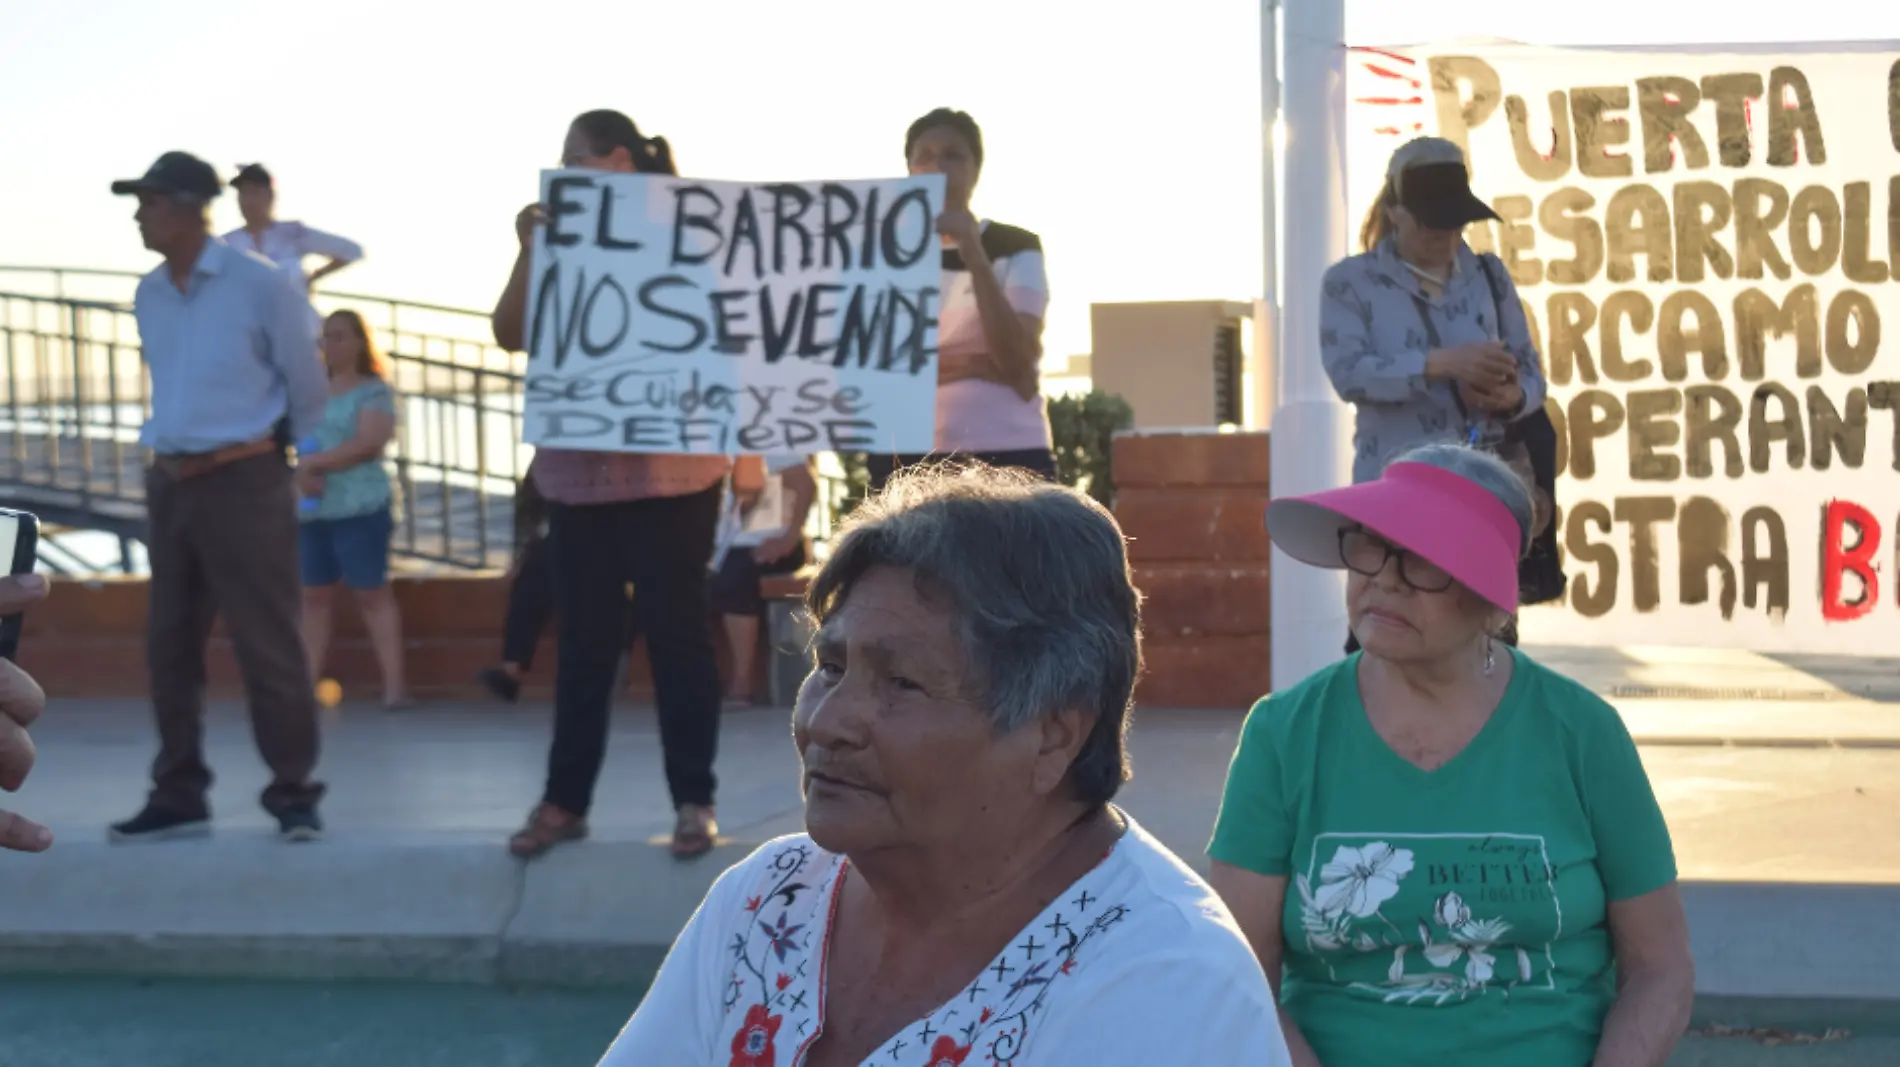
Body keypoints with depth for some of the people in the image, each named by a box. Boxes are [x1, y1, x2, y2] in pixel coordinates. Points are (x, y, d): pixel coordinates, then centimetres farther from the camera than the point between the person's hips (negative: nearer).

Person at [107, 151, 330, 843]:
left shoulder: (261, 285, -9)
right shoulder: (148, 296, 10)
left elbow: (306, 387, 0)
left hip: (243, 480, -6)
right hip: (169, 483, 6)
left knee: (268, 644, -4)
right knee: (171, 646, 9)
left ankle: (294, 794, 4)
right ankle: (178, 794, 17)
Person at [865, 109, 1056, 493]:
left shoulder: (1016, 247, 4)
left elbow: (1018, 359, -10)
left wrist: (974, 256, -18)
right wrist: (963, 365, -12)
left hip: (1007, 457, -2)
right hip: (907, 461, 2)